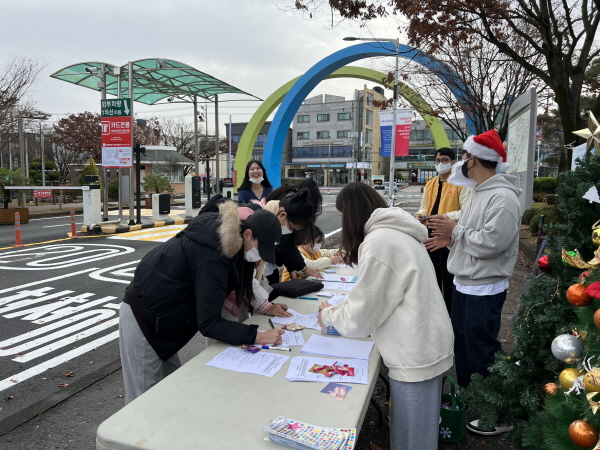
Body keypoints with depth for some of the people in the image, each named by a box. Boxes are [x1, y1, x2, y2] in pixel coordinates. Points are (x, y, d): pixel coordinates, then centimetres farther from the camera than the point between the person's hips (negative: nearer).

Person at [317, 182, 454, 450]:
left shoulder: (379, 242, -21)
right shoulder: (395, 232, 10)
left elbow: (360, 317, -16)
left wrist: (329, 315, 2)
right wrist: (339, 309, 13)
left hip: (415, 354, -9)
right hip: (424, 346, 9)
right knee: (416, 428, 24)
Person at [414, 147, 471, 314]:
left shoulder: (461, 184, -8)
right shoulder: (430, 184, 12)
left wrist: (445, 216, -25)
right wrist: (420, 214, -1)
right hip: (431, 235, 7)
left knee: (448, 278, 3)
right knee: (432, 275, 18)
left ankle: (450, 314, 18)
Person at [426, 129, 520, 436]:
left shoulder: (503, 197, -22)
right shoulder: (478, 193, 11)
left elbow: (491, 241, -30)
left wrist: (455, 232, -19)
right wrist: (450, 238, 2)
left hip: (484, 290, -10)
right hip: (464, 283, 10)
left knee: (482, 349, 1)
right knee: (462, 343, 21)